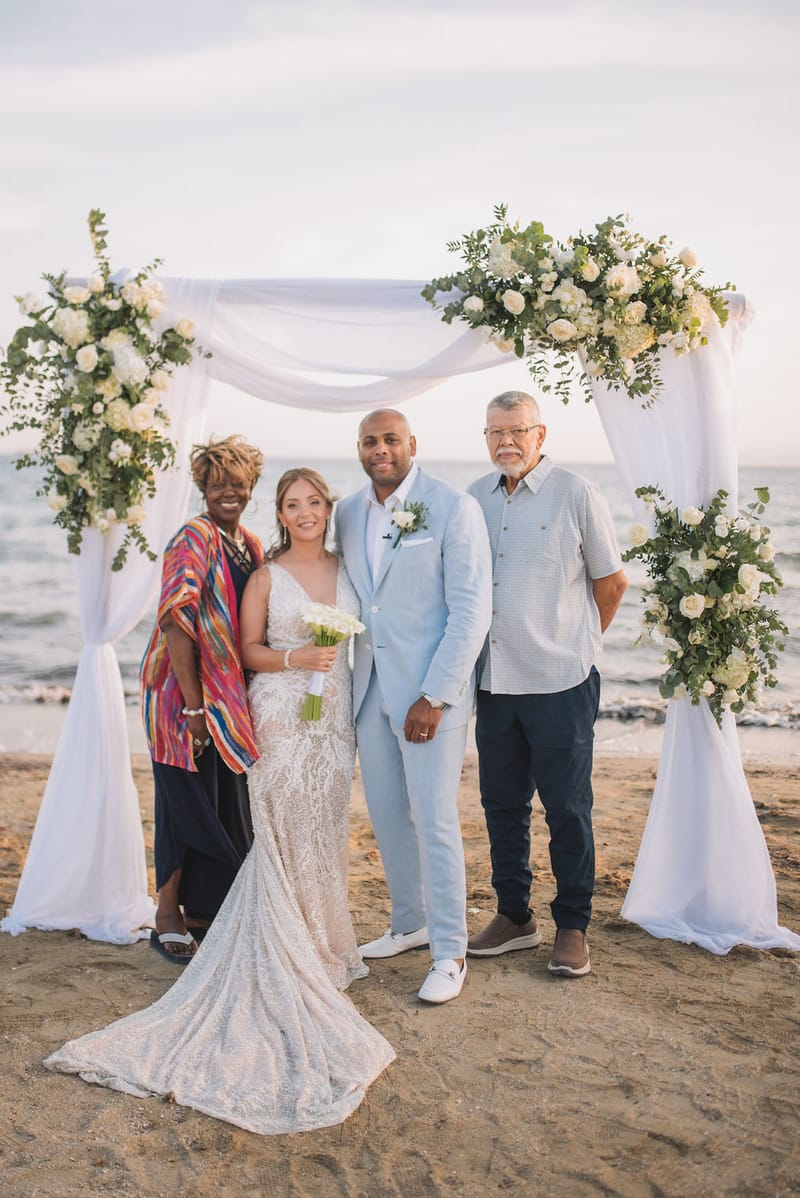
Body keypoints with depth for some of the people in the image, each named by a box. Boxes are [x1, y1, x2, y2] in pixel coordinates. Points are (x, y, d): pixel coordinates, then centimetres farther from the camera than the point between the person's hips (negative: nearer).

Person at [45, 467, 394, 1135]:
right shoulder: (267, 576, -3)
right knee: (283, 838, -1)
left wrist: (356, 718, 9)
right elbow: (247, 650, -2)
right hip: (282, 717, -4)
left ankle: (319, 947, 23)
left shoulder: (346, 570, 9)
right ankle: (284, 968, 10)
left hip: (335, 718, 4)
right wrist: (295, 659, -19)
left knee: (323, 834, 10)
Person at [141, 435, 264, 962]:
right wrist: (193, 704, -22)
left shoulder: (251, 545, 11)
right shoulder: (195, 539, -13)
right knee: (191, 801, 0)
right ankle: (169, 916, 18)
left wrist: (249, 697, 10)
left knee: (228, 805, 13)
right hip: (185, 692, -7)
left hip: (229, 695, 7)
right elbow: (176, 622, -21)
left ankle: (204, 913, 29)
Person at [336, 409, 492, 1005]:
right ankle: (410, 923, 33)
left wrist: (435, 696, -16)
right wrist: (343, 680, 6)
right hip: (370, 686, 6)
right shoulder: (347, 513, 8)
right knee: (387, 814, 14)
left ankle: (450, 951, 12)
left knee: (434, 818, -3)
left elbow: (472, 610, -12)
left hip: (431, 688, -6)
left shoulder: (455, 508, -9)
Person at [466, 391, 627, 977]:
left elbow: (611, 582, 2)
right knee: (502, 804, 13)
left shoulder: (577, 494, -5)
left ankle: (573, 928, 19)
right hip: (494, 681, 5)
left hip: (560, 684, -4)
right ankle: (515, 917, 28)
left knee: (567, 808, 4)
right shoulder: (475, 498, 8)